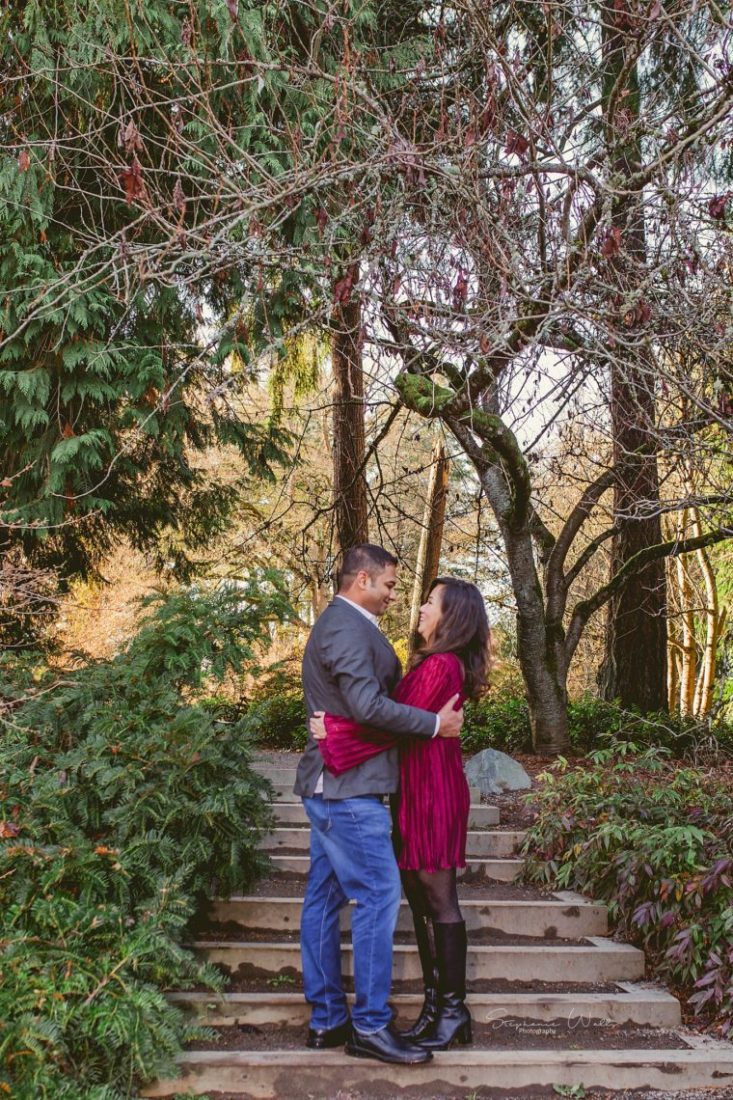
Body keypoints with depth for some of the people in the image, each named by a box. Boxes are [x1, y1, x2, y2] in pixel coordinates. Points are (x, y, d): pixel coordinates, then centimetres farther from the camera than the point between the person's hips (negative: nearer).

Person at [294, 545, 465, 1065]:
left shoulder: (339, 624, 19)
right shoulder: (349, 627, -15)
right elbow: (368, 705, -23)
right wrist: (434, 724, -15)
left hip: (330, 786, 11)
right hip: (348, 787, -11)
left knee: (325, 897, 11)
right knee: (379, 893, -8)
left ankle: (327, 1019, 18)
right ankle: (370, 1025, -3)